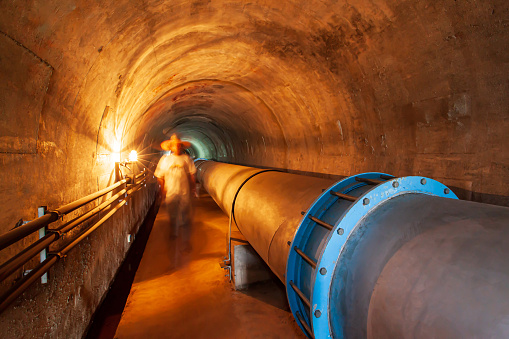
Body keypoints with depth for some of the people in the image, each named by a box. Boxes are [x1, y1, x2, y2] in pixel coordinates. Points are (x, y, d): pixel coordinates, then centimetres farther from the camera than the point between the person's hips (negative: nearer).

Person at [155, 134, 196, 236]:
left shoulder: (186, 158, -1)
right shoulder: (165, 159, -4)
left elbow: (191, 174, 5)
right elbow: (159, 176, 0)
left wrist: (193, 187, 6)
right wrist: (163, 189, -3)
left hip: (184, 190, 1)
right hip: (170, 192, -1)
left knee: (185, 210, 14)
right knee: (173, 212, 8)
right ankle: (174, 231, 25)